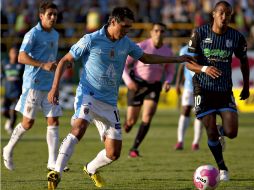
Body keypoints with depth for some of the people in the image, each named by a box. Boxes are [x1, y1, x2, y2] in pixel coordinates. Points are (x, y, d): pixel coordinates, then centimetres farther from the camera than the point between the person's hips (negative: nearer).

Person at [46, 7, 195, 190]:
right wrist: (55, 88, -12)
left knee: (114, 153, 2)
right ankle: (56, 174, -35)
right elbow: (65, 61, -3)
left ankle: (91, 169, 34)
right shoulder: (91, 40, -9)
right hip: (88, 94, -5)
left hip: (109, 103, 5)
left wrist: (177, 59, 19)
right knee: (79, 128, -34)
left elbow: (146, 58, 22)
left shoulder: (126, 43, 6)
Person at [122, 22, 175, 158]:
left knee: (148, 117, -19)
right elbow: (123, 64, -7)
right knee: (131, 121, -4)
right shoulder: (141, 47, -11)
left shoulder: (168, 52, 1)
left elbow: (170, 71, 17)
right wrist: (128, 81, -19)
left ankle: (134, 148, -12)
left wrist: (168, 82, -5)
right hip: (137, 85, -3)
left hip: (154, 86, 3)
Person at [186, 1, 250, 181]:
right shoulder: (200, 34, -8)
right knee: (211, 133, -3)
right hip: (203, 90, -1)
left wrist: (246, 86, 17)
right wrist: (204, 69, -26)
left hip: (225, 90, 2)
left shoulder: (237, 37, -2)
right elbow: (189, 63, -7)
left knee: (232, 132, -9)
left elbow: (244, 61, 15)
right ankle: (222, 168, 21)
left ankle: (221, 131, 30)